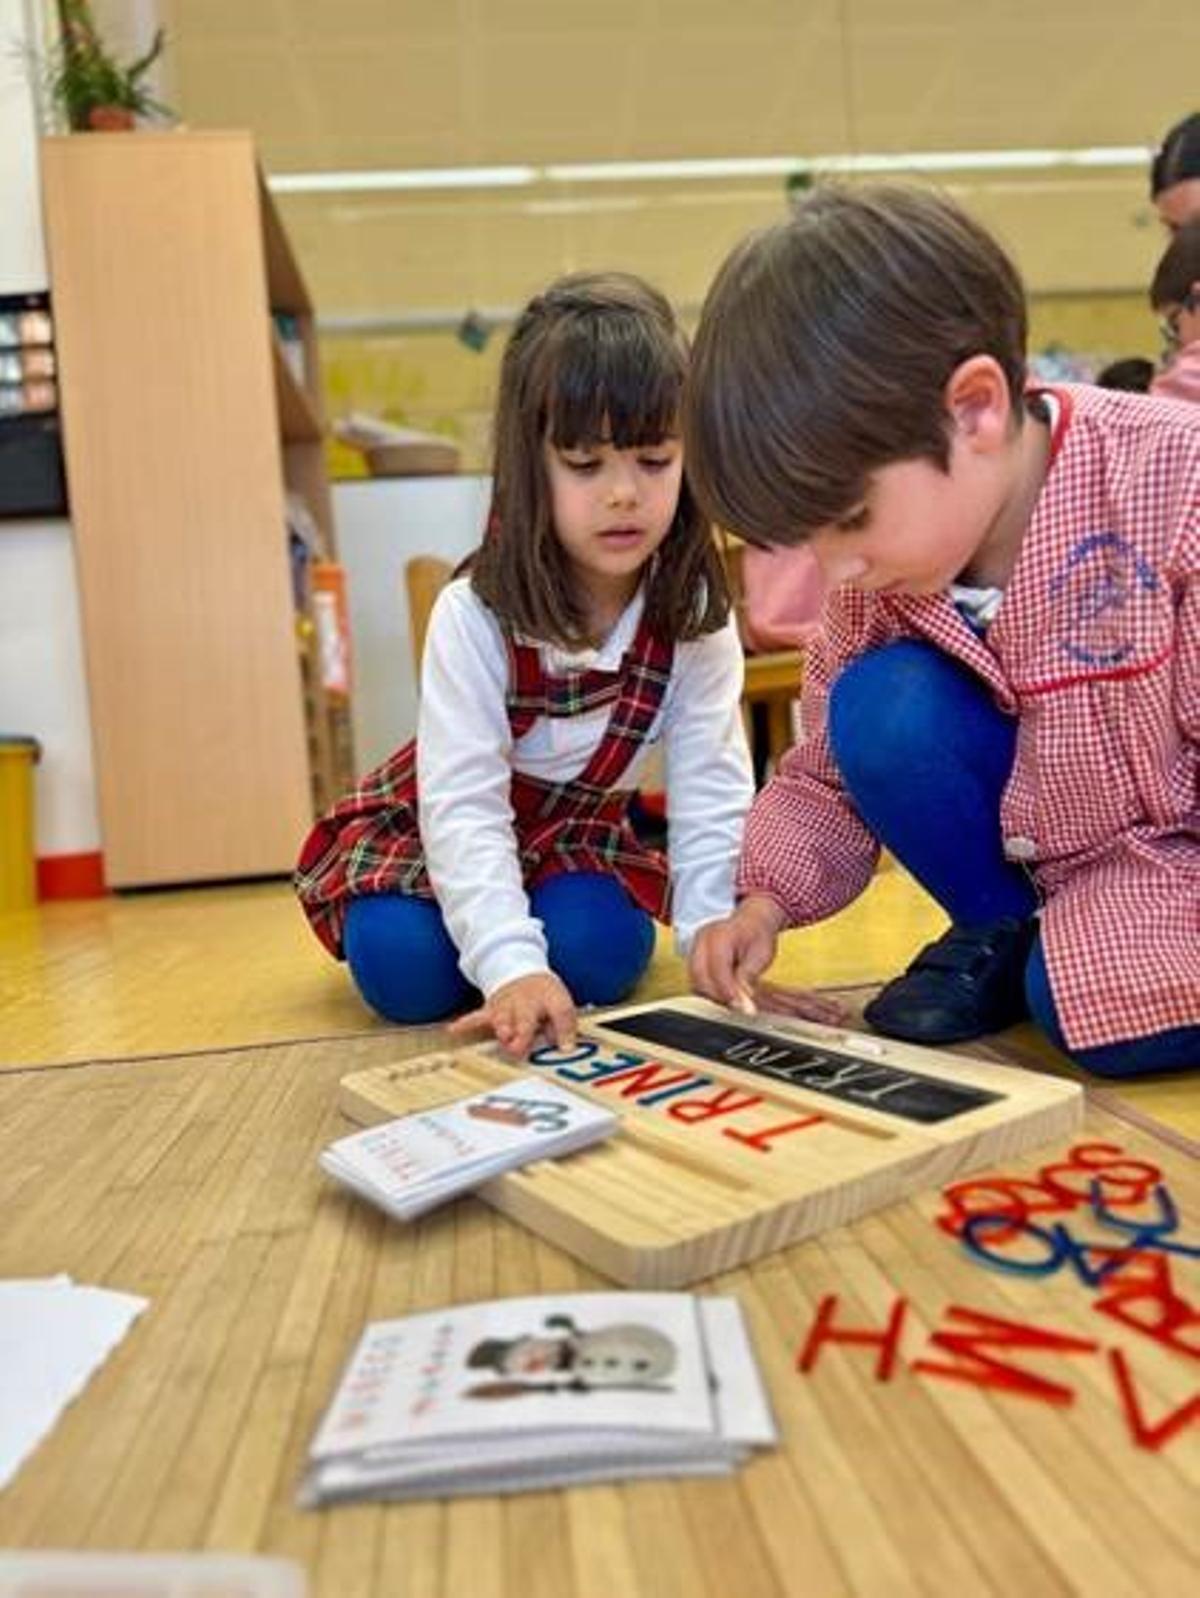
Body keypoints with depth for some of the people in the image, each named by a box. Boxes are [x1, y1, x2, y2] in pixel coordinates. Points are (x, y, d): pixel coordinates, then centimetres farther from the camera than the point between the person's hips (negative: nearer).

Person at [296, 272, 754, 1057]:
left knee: (598, 951, -26)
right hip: (439, 827, -1)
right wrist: (511, 962, -45)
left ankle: (570, 907, 10)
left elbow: (712, 786, -21)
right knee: (406, 967, -25)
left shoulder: (696, 616, -20)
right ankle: (482, 926, 10)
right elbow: (464, 804, -34)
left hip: (576, 831, 2)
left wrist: (714, 928, -35)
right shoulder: (474, 616, -29)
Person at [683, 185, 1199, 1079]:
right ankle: (1002, 935, 1)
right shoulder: (881, 578, -10)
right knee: (880, 711, -20)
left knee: (1101, 1010, -32)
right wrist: (766, 902, -14)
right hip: (1057, 867, 5)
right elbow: (828, 774, 0)